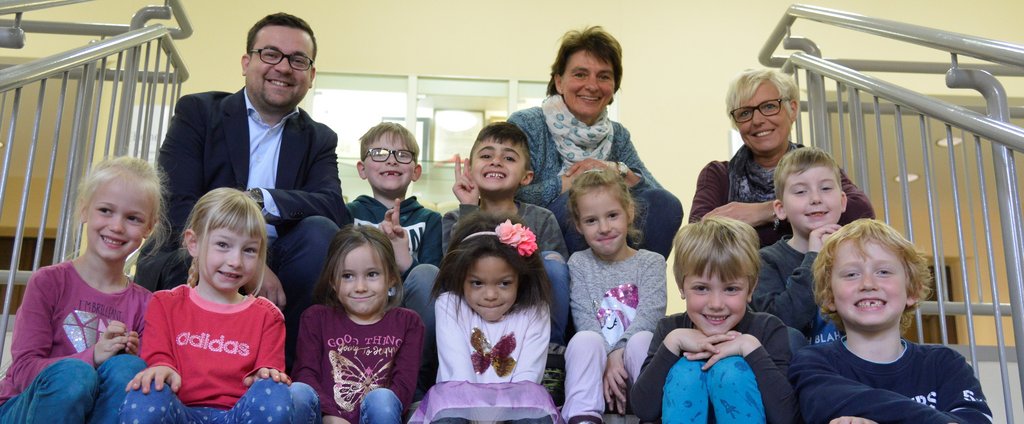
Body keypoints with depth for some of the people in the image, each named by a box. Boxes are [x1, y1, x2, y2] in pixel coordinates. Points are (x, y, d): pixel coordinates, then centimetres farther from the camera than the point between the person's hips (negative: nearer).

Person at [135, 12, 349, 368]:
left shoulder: (319, 140, 8)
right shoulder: (197, 112, 2)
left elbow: (336, 210, -11)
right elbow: (175, 206, -12)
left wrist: (260, 200, -28)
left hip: (268, 266, 3)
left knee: (320, 231, -24)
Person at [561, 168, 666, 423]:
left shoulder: (651, 262, 8)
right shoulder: (579, 264, 10)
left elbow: (650, 313, -7)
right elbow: (584, 319, -3)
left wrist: (619, 353, -23)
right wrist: (607, 359, -20)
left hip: (636, 363, 0)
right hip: (600, 363, 1)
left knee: (642, 339, -32)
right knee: (584, 340, -32)